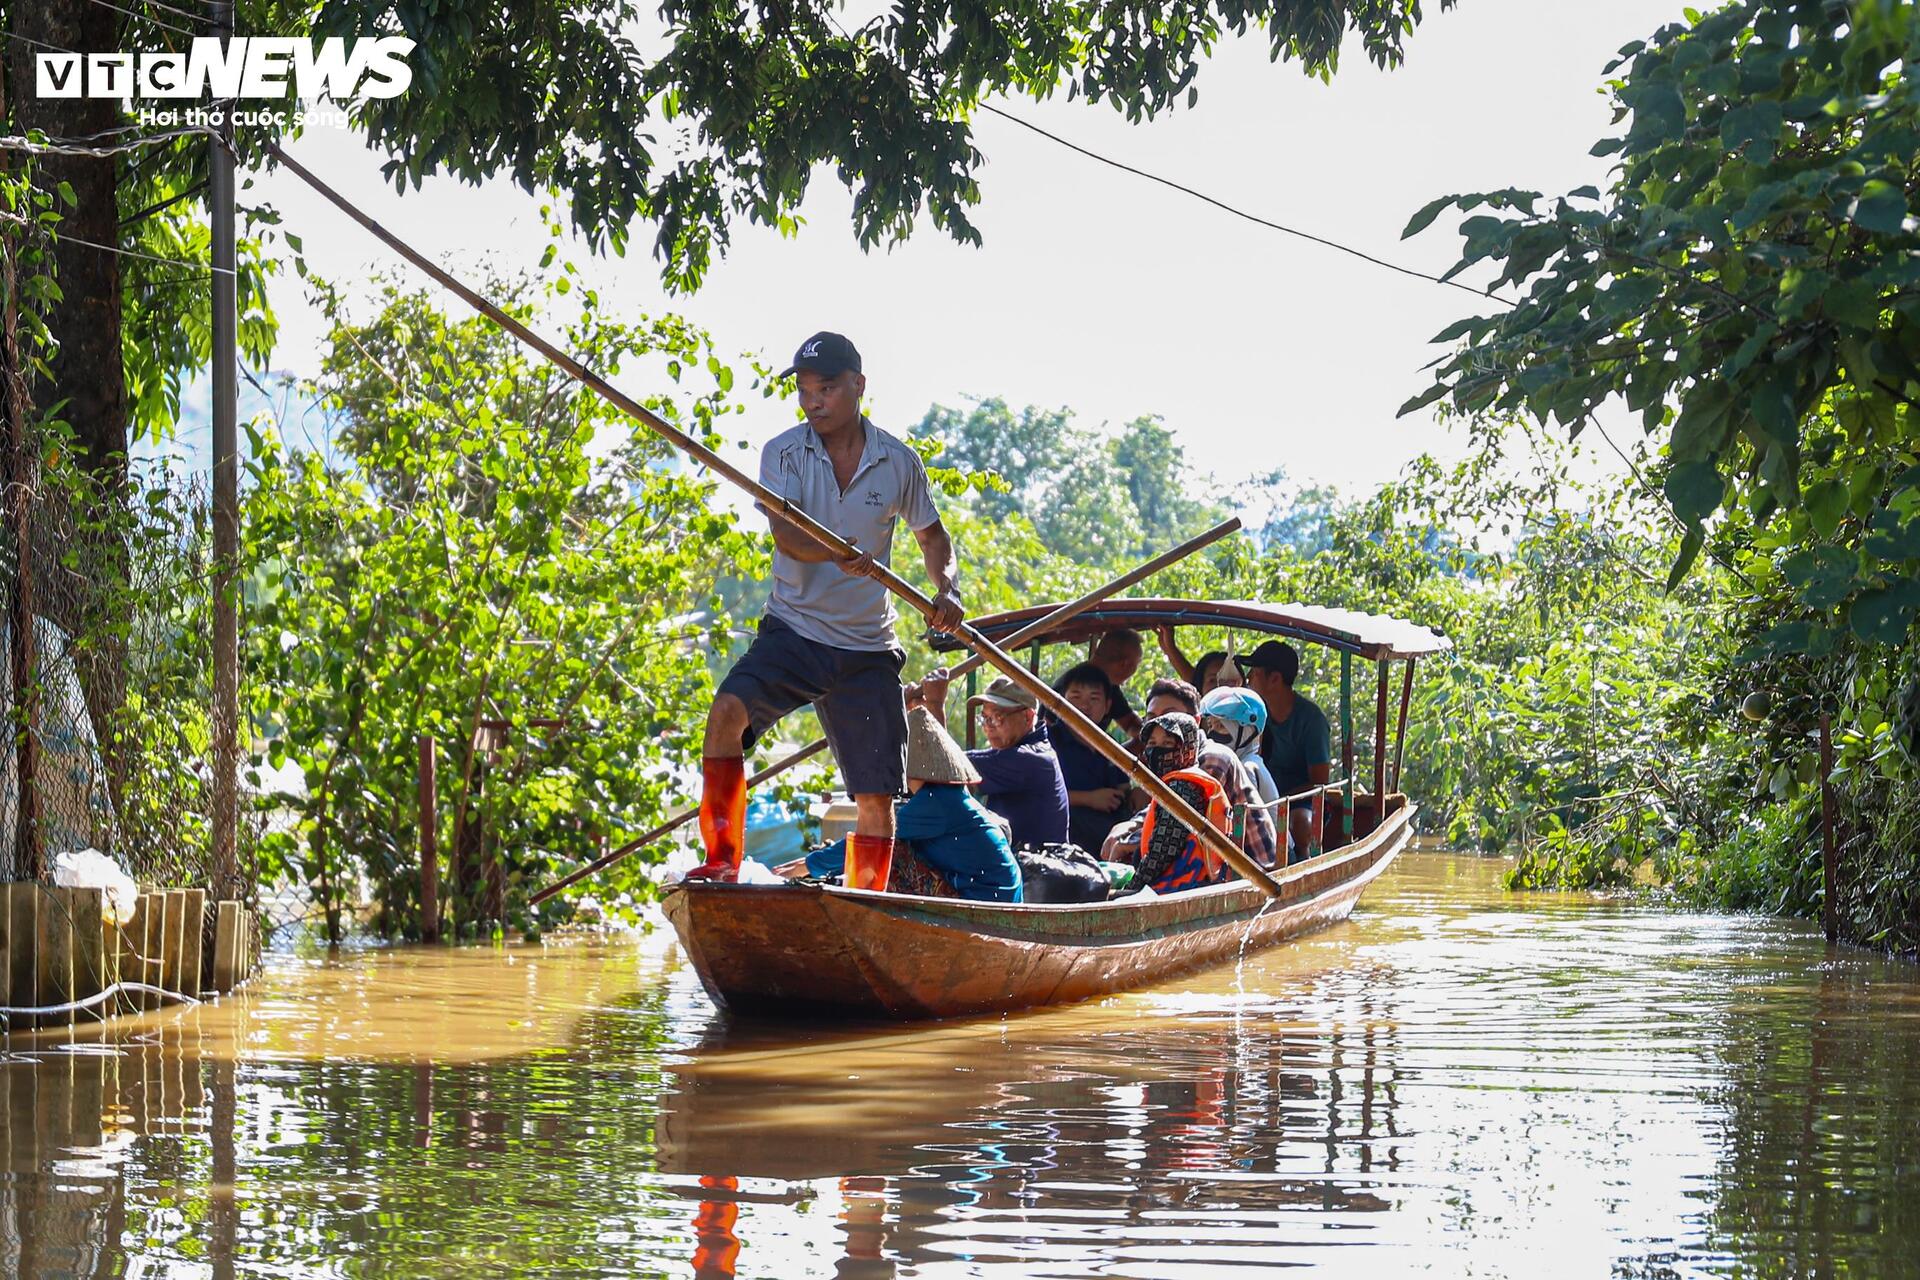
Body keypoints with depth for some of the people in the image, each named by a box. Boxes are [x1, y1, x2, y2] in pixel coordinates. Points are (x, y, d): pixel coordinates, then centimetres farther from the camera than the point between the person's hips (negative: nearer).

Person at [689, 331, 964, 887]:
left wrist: (948, 590, -3)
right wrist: (837, 554, -40)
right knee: (729, 709, -28)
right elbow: (786, 532, -20)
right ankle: (722, 861, -22)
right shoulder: (784, 453, -4)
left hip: (867, 649, 2)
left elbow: (932, 535, 17)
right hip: (793, 632, -2)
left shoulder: (899, 462, 2)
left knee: (877, 796, 1)